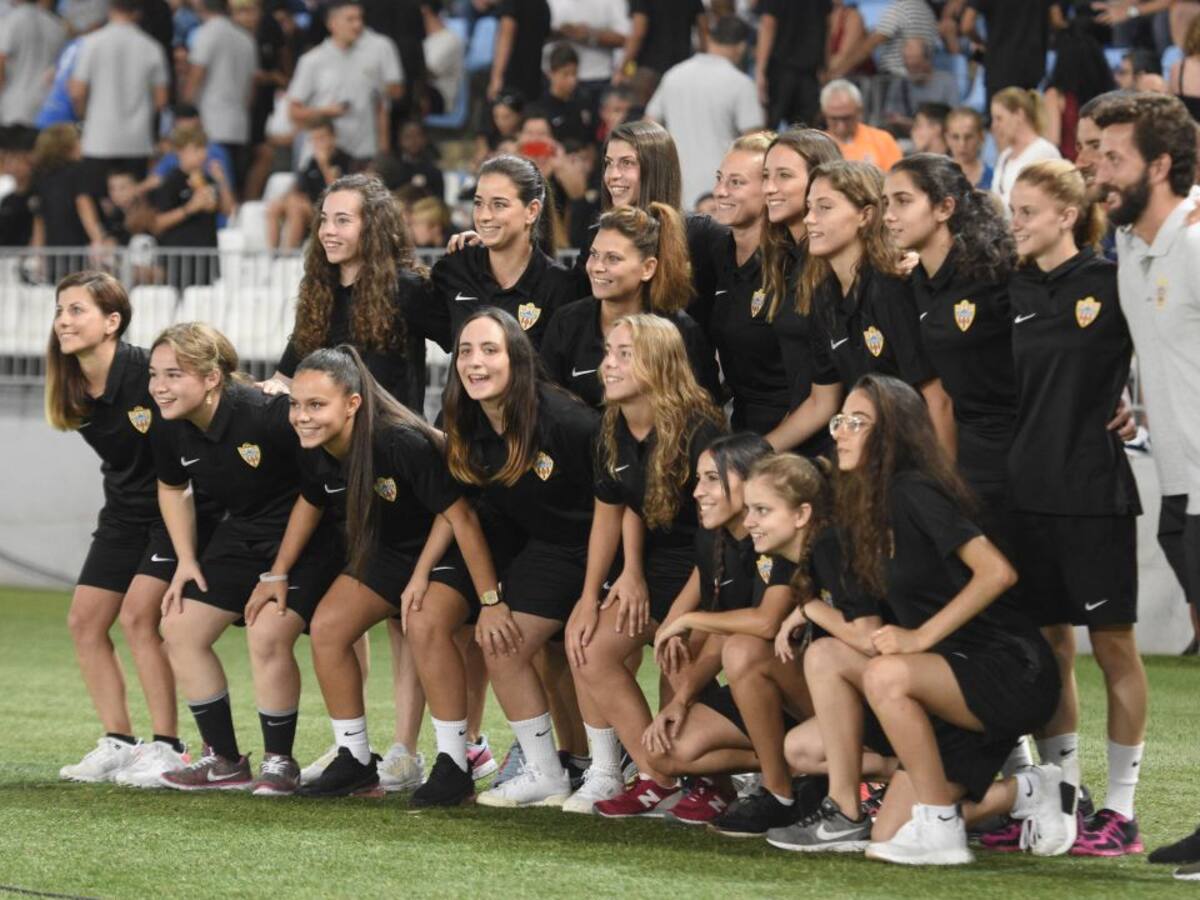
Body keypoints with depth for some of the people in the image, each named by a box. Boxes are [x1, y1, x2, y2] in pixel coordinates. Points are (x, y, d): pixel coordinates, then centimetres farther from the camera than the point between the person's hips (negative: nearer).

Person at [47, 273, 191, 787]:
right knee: (84, 620, 3)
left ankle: (167, 748, -10)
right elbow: (120, 462, 7)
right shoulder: (74, 392, -2)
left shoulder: (149, 373, -24)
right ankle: (118, 744, 12)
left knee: (137, 615, -18)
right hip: (125, 512, 8)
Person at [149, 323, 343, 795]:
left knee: (267, 637, -23)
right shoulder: (171, 428, -11)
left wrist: (278, 573, -16)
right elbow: (172, 486, 13)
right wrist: (186, 560, 4)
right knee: (181, 629, 3)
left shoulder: (266, 415, -32)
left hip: (304, 538, -8)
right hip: (239, 535, 8)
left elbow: (314, 491, -20)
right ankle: (224, 760, 14)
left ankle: (279, 762, -5)